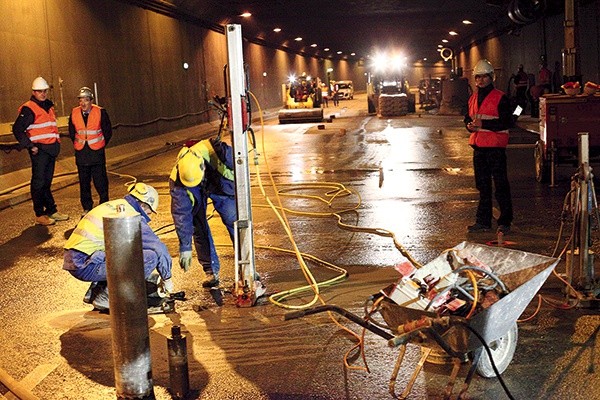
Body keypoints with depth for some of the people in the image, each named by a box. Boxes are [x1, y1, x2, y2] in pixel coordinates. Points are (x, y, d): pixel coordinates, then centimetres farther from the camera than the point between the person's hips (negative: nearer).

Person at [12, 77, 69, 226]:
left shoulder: (49, 106, 16)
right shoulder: (29, 109, -10)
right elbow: (17, 129, -14)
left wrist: (56, 143, 18)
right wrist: (30, 146, -15)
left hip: (51, 149, 8)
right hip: (39, 150, -8)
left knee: (47, 181, 15)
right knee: (38, 182, -4)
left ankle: (51, 211, 21)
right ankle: (40, 215, -1)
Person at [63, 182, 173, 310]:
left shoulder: (112, 205, 20)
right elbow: (159, 248, -7)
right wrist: (167, 279, 8)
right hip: (86, 265, -9)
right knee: (150, 256, -13)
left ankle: (94, 292, 20)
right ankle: (107, 297, -5)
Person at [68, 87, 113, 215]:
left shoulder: (100, 112, -7)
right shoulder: (74, 113, 1)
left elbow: (108, 131, 3)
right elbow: (71, 132, 16)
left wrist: (101, 145, 5)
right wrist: (77, 144, 12)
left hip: (97, 152, -3)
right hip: (81, 154, 3)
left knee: (100, 181, -2)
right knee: (84, 182, 8)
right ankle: (87, 208, 18)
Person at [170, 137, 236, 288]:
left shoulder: (214, 152, -42)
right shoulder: (176, 179, -37)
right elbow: (181, 215, -31)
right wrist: (185, 247, -29)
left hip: (221, 184, 0)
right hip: (194, 193, 0)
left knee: (233, 221, -6)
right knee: (199, 227, -9)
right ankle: (211, 271, 2)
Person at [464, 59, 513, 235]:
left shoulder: (500, 98, -7)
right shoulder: (473, 98, 14)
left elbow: (507, 121, -14)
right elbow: (468, 117, 23)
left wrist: (483, 124, -21)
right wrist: (470, 125, -1)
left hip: (495, 146, -7)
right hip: (478, 146, 7)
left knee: (501, 184, -3)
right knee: (482, 185, 13)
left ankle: (505, 222, 3)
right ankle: (483, 221, 20)